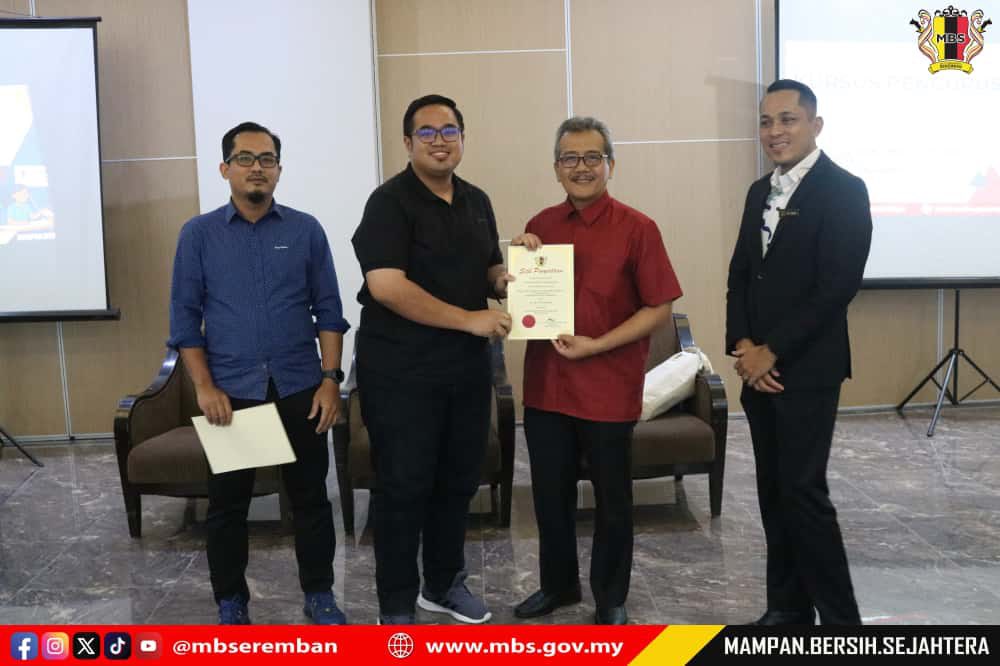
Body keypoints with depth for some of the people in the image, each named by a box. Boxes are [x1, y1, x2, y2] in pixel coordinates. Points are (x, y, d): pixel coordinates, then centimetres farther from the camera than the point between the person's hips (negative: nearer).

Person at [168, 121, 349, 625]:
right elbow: (184, 317, 1)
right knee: (227, 503, 9)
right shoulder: (198, 234, 2)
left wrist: (330, 378, -4)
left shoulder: (306, 230, 3)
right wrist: (204, 386, -8)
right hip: (230, 392, 0)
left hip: (299, 389, 0)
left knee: (310, 496, 9)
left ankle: (319, 594, 26)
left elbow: (328, 310, 3)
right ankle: (231, 603, 27)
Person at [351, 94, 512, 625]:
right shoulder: (390, 201, -12)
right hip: (401, 370, -7)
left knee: (459, 480, 16)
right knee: (403, 486, 2)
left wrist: (506, 278, -5)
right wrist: (469, 319, -21)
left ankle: (444, 583, 34)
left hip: (467, 366, 7)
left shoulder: (477, 202, 11)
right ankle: (396, 606, 17)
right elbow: (385, 285, -23)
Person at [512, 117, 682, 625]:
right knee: (550, 493, 15)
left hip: (609, 387, -4)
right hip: (546, 384, 4)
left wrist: (597, 345, -19)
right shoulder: (540, 226, 5)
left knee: (612, 498, 11)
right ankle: (558, 583, 36)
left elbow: (659, 308, -10)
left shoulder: (636, 228, -9)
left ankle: (611, 598, 29)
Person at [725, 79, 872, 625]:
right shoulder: (760, 192, 13)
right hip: (758, 368, 7)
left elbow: (837, 287, -18)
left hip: (807, 369, -7)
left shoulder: (843, 190, -10)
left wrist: (771, 352, -15)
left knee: (803, 490, -6)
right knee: (773, 491, 11)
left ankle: (840, 616, 9)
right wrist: (743, 346, -3)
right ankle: (788, 607, 24)